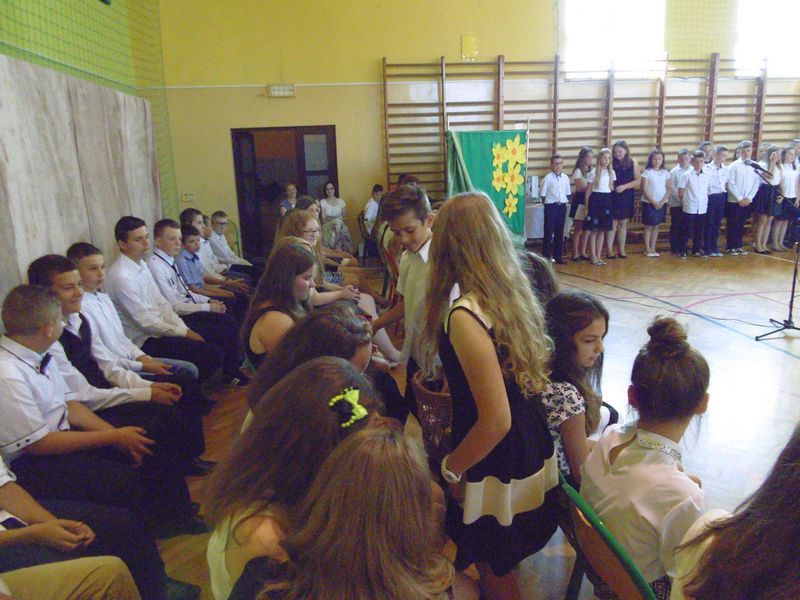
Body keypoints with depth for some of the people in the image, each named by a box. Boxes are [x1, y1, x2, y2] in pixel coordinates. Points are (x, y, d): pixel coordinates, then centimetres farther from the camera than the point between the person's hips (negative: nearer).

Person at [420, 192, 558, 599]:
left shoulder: (465, 317, -27)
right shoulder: (516, 293, -4)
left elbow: (496, 420, -27)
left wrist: (450, 468, -12)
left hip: (496, 478, -7)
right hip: (534, 460, 7)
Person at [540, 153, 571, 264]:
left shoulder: (565, 178, 7)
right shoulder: (547, 178, -7)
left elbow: (568, 193, 14)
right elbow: (542, 194, -4)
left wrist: (565, 203, 5)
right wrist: (548, 205, -5)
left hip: (562, 206, 5)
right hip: (551, 206, -5)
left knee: (559, 232, 9)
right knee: (549, 231, -1)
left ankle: (557, 255, 17)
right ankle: (546, 255, 6)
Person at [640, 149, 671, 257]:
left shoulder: (665, 173, 6)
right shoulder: (647, 172, -4)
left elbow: (669, 189, 3)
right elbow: (644, 190, -9)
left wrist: (661, 202, -10)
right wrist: (654, 202, -13)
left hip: (662, 203, 3)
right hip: (649, 203, -3)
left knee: (656, 226, 8)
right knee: (648, 226, 0)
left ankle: (653, 248, 13)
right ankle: (647, 249, 6)